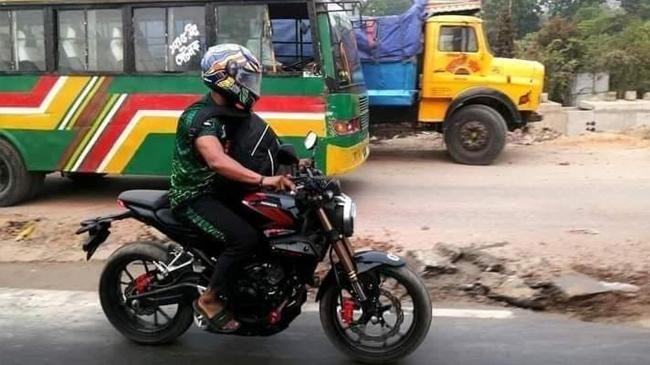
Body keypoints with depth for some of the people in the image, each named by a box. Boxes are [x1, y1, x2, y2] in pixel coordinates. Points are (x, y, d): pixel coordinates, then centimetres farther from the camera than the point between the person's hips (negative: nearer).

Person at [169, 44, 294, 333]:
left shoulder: (227, 113, 10)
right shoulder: (200, 117, -22)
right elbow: (218, 161, -40)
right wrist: (263, 180, -49)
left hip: (217, 190, 10)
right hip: (194, 197, -10)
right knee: (245, 237, -27)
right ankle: (211, 298, -10)